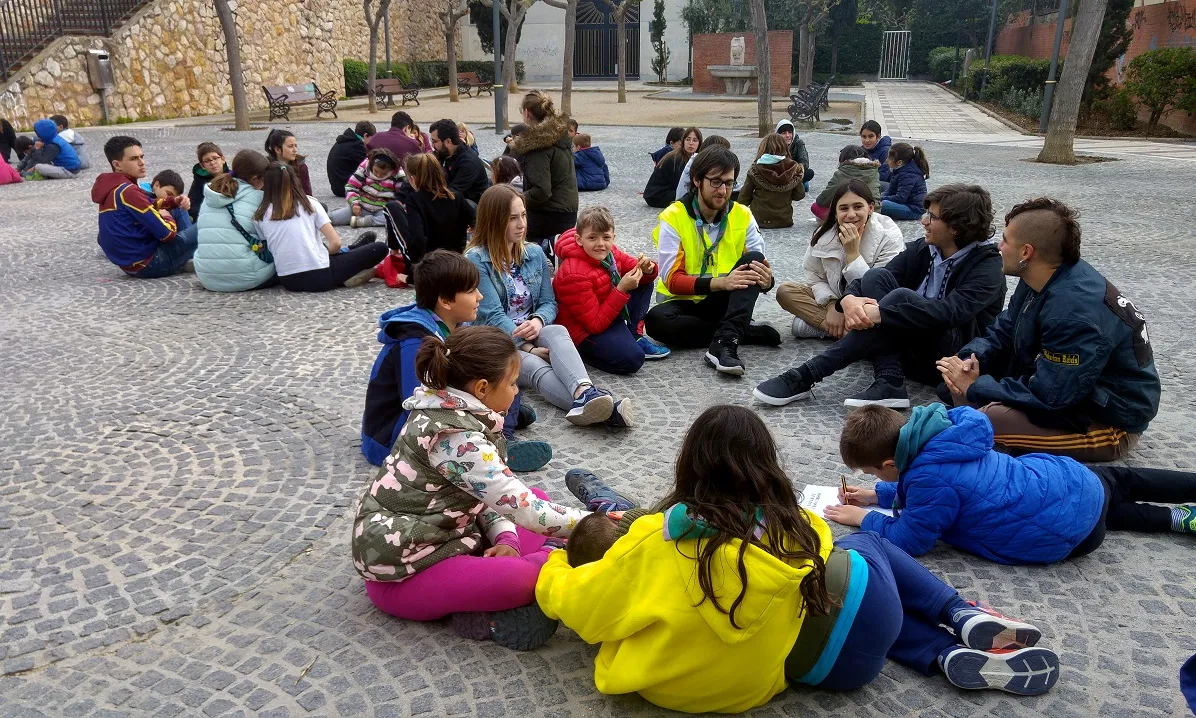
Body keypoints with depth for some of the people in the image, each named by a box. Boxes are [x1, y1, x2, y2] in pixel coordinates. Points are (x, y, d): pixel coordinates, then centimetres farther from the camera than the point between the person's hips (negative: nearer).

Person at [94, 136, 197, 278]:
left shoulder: (113, 187, 7)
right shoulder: (128, 192, -21)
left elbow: (148, 206, 21)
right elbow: (167, 233, -23)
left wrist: (174, 202, 4)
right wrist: (166, 216, -1)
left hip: (130, 263, 10)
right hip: (148, 265, -10)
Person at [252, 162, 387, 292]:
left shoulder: (260, 216, 7)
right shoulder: (309, 203, 3)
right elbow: (335, 243, -3)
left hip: (288, 282, 3)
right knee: (379, 248, 8)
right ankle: (348, 277, -6)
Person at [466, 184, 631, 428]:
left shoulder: (535, 253, 9)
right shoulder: (476, 260, -8)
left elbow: (549, 302, 7)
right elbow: (493, 315, -14)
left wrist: (538, 321, -18)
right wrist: (528, 349, -21)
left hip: (532, 335, 4)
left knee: (558, 332, -31)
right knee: (537, 368, -34)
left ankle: (585, 393, -60)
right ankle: (605, 409, -60)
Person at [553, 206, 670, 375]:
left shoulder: (609, 253, -5)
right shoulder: (574, 274, -28)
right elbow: (595, 324, -27)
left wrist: (647, 269, -17)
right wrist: (622, 289, -30)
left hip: (609, 314, 9)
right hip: (585, 331, -8)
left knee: (645, 283, 6)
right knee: (632, 359, -29)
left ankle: (635, 337, 5)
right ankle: (585, 352, -4)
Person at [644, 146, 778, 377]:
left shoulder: (742, 216, -2)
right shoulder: (673, 217, -11)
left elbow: (757, 267, -4)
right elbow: (672, 280, -17)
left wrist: (766, 280, -29)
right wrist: (719, 282, -31)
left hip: (723, 303, 2)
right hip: (683, 302, -2)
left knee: (754, 259, -22)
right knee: (656, 320, -35)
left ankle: (725, 342, -36)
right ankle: (747, 332, -22)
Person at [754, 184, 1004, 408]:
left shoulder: (987, 266, -11)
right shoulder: (921, 249, 6)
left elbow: (950, 312, -29)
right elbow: (872, 280, -5)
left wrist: (879, 313, -35)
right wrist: (849, 299, -29)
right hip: (910, 352, 6)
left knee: (902, 297, -32)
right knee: (876, 276, -17)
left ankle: (807, 376, -34)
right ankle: (889, 383, -29)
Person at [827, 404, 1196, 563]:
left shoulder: (931, 479, -31)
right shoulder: (937, 431, -5)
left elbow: (909, 540, -20)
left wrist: (864, 518, -7)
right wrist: (877, 495, 9)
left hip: (1073, 531, -6)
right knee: (1121, 481, 35)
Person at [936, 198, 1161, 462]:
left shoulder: (1076, 311, -31)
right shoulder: (1039, 281, -2)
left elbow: (1049, 397, -30)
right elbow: (1002, 333, 7)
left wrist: (976, 387, -19)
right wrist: (969, 360, -14)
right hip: (1069, 391, 9)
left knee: (990, 416, -33)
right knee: (960, 372, -1)